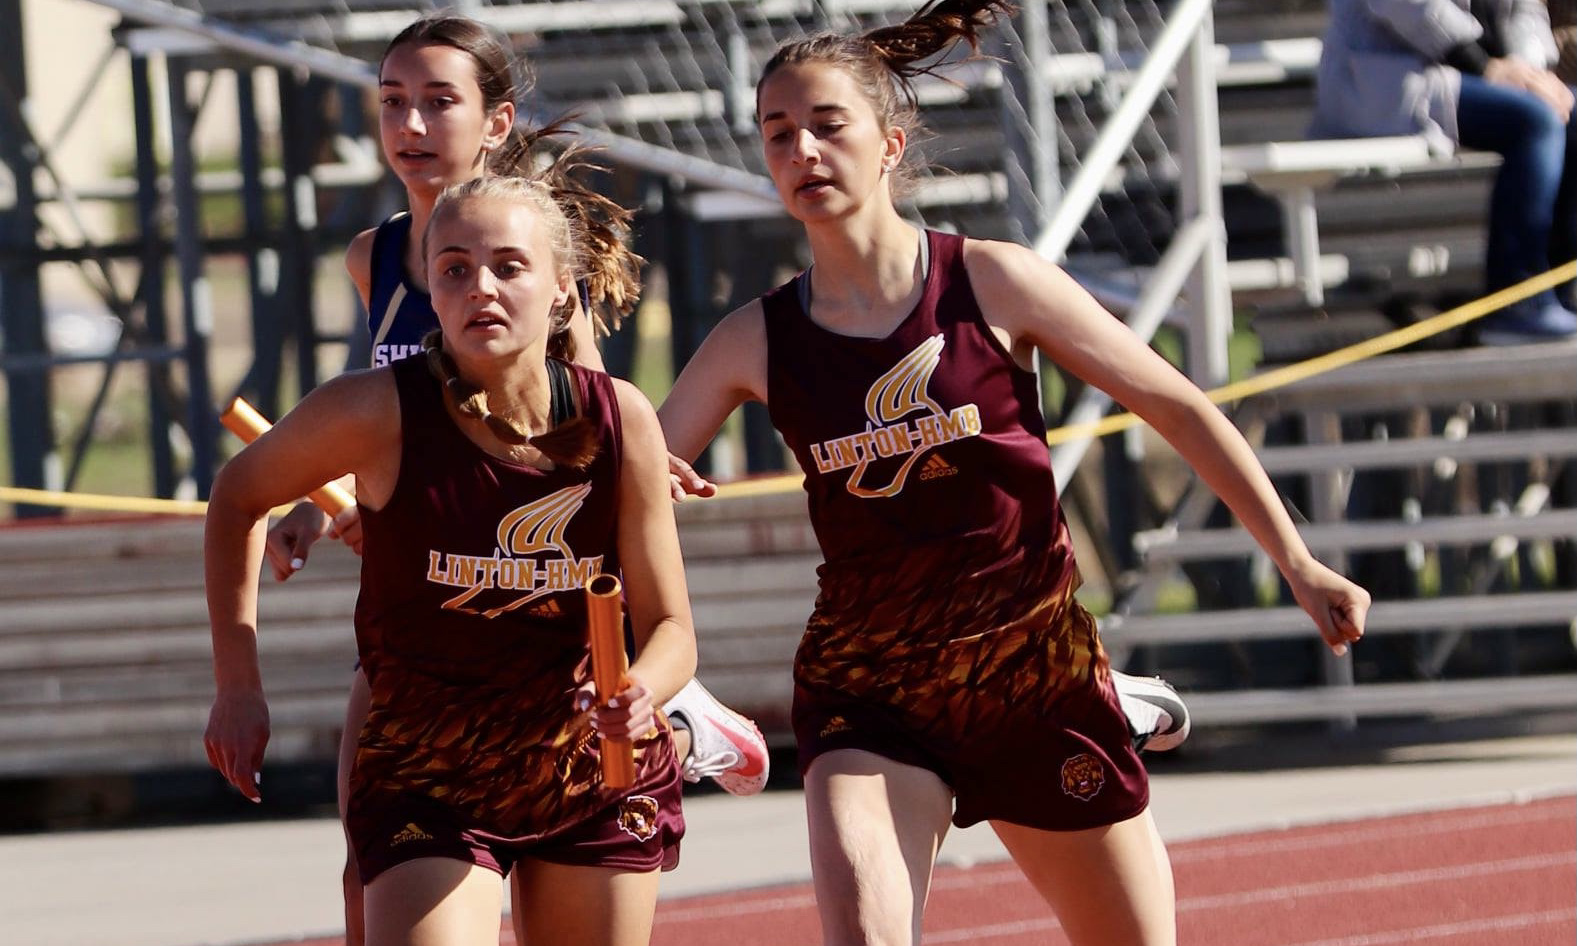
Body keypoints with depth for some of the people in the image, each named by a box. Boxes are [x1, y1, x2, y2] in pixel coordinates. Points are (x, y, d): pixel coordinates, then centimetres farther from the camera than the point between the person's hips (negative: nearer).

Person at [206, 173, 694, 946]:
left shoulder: (619, 419, -12)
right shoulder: (379, 413, -19)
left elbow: (671, 627, -6)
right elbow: (239, 496, 1)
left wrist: (641, 694, -29)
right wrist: (238, 685, -2)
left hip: (598, 779, 3)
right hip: (426, 787, -3)